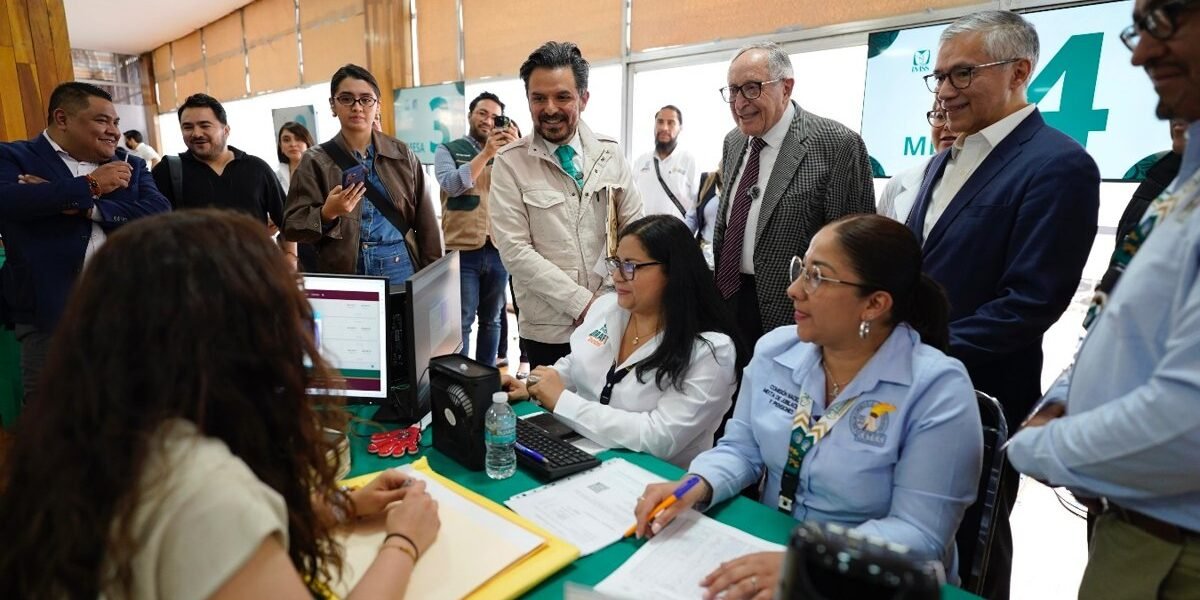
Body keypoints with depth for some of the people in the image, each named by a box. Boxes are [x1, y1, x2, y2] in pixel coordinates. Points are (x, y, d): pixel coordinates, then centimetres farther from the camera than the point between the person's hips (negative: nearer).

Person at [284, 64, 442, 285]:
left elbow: (426, 223, 5)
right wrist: (326, 214, -22)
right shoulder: (316, 161, -1)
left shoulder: (402, 154, 4)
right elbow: (291, 227, -3)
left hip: (401, 270, 1)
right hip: (344, 275, -1)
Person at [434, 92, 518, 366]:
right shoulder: (448, 150, 4)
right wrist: (486, 152, -19)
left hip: (498, 250, 3)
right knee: (461, 322, 2)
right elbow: (452, 185, -13)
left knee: (492, 320, 13)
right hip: (462, 250, -3)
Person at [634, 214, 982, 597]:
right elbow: (741, 448, 5)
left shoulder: (938, 390, -16)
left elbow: (919, 533, -18)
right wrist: (697, 486, -15)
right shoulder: (775, 350, -2)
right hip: (765, 554, 4)